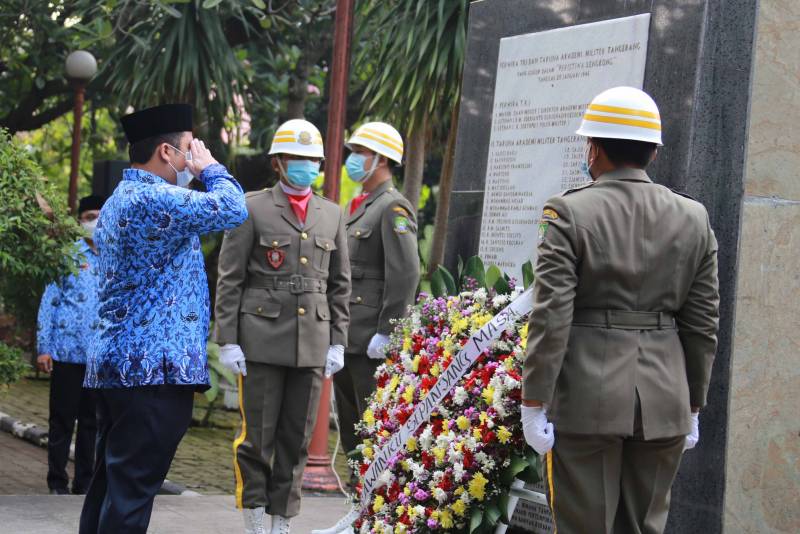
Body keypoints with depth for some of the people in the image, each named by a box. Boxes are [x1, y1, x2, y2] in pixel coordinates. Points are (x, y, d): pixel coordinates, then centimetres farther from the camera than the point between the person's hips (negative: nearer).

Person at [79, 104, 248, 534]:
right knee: (132, 489, -8)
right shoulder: (153, 198, -15)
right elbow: (232, 209, -16)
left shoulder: (119, 200, 19)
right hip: (154, 364, -10)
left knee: (109, 482, 12)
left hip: (116, 360, 10)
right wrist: (209, 167, -1)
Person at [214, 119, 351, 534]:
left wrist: (338, 342, 7)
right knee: (257, 434, -2)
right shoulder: (252, 210, 0)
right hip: (262, 339, -3)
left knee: (297, 438, 6)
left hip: (312, 343, 4)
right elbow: (229, 280, -2)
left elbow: (339, 285, 14)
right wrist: (228, 341, -8)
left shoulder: (332, 215, 12)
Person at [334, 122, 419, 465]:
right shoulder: (356, 207, 19)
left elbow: (406, 275, -19)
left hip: (371, 343, -9)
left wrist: (385, 333, -21)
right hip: (345, 339, 9)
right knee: (350, 425, 13)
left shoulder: (394, 208, -10)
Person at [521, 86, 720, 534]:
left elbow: (551, 318, -12)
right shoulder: (694, 219, 4)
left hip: (587, 397, -4)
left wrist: (533, 403, -7)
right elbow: (703, 324, 6)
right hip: (665, 397, 4)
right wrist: (693, 406, 14)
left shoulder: (568, 212, -8)